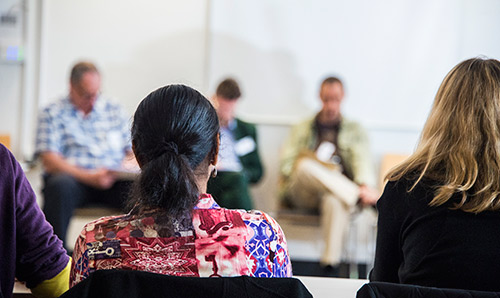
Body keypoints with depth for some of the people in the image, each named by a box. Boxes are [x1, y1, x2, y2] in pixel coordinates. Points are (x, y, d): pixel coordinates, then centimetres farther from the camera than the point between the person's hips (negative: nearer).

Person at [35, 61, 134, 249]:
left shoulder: (114, 111, 20)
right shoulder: (52, 114, 7)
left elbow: (132, 151, 18)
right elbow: (50, 161, -5)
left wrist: (130, 165, -8)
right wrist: (89, 177, -19)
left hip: (114, 181, 3)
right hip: (74, 178, -2)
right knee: (60, 185, -37)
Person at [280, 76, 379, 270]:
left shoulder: (354, 130, 22)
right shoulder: (302, 129, 24)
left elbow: (362, 160, 4)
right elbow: (286, 162, 13)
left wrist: (365, 185, -18)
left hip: (340, 192, -1)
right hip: (302, 194, 1)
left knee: (334, 201, -40)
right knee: (306, 166, -34)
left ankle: (331, 262, -45)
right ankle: (358, 197, -39)